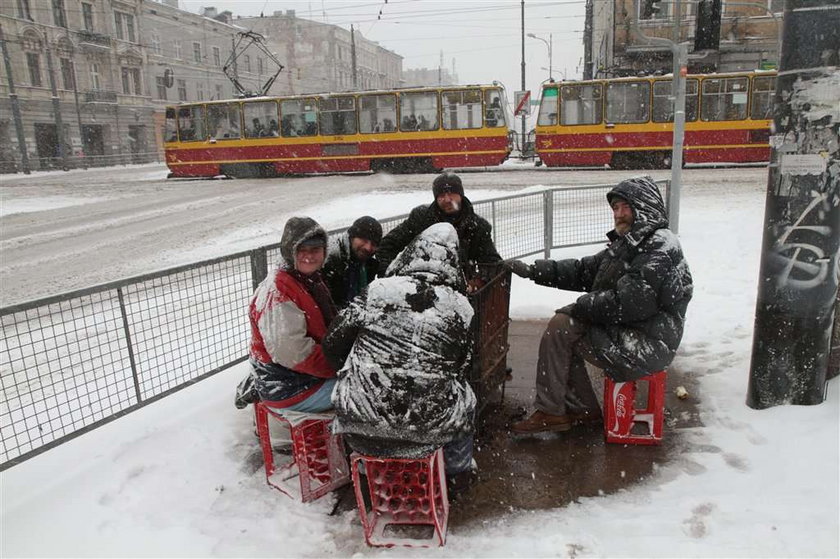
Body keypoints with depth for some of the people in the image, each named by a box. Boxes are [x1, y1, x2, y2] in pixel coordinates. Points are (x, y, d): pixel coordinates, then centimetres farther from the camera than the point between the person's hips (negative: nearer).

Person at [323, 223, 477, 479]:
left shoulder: (378, 290, -6)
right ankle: (457, 470, 47)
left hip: (360, 423, 1)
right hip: (426, 427, 0)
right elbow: (461, 370, 4)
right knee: (465, 397, 29)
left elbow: (333, 343, 0)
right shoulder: (461, 308, -4)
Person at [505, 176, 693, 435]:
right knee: (563, 325, 7)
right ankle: (582, 410, 15)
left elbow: (630, 302, -27)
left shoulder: (661, 247, -17)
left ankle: (549, 411, 1)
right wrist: (533, 270, 5)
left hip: (644, 348, -10)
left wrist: (580, 307, -15)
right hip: (626, 334, 10)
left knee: (560, 327, -14)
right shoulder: (625, 244, 15)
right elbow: (584, 269, 14)